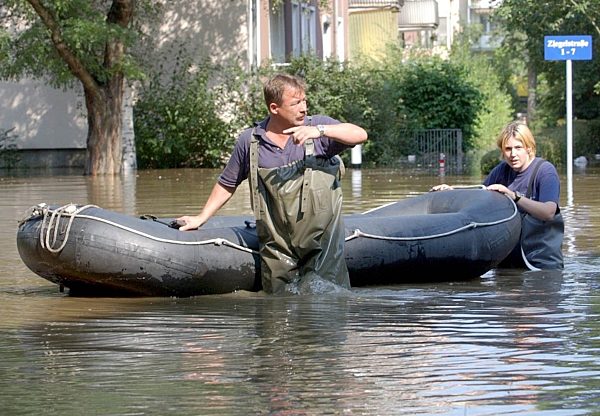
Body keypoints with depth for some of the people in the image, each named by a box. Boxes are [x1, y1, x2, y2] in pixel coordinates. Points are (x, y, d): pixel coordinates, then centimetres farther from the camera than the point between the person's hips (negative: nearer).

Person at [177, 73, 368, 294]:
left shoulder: (317, 128, 0)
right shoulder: (249, 141, 4)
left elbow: (359, 134, -14)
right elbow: (227, 184, 16)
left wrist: (320, 130, -26)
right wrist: (201, 218, 15)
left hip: (321, 242, -2)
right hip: (277, 249, 2)